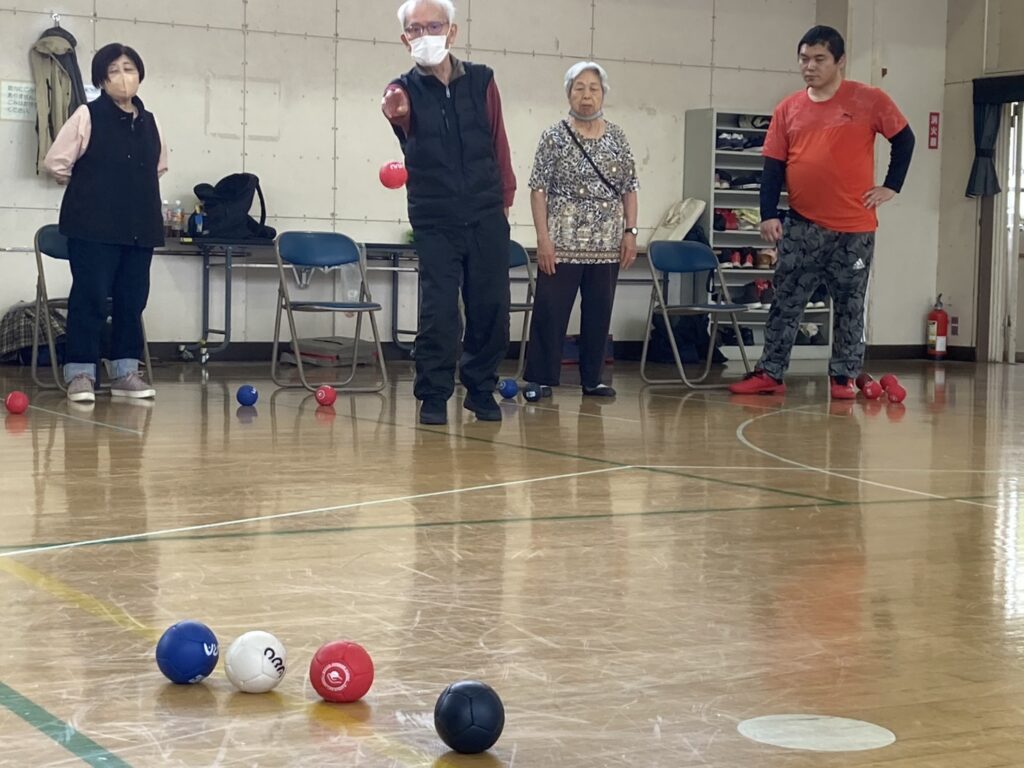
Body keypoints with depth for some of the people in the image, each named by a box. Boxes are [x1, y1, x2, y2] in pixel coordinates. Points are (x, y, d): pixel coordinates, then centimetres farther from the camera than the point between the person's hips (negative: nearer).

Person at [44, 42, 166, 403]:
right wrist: (90, 188, 8)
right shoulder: (87, 116, -5)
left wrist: (135, 190, 13)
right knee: (90, 298, -5)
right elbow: (56, 163, -4)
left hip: (140, 227, 5)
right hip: (94, 226, -5)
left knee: (132, 300, 7)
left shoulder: (149, 123, 11)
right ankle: (80, 373, 1)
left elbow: (159, 168, 26)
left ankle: (125, 372, 15)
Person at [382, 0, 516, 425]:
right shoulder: (405, 90, -4)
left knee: (491, 307, 5)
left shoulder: (481, 81, 4)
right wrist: (395, 113, -54)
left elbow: (497, 140, 11)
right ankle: (433, 396, 6)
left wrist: (505, 196, 11)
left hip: (486, 215, 2)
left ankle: (481, 389, 22)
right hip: (434, 219, -2)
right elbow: (399, 109, -30)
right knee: (438, 310, -7)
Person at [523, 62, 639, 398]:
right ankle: (540, 379, 3)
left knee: (599, 312, 7)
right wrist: (543, 238, -10)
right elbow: (538, 188, -4)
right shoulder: (555, 136, -1)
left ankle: (592, 379, 16)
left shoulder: (617, 137, 9)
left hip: (606, 244, 3)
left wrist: (630, 232, 3)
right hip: (563, 242, -3)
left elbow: (629, 188, 11)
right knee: (551, 310, -3)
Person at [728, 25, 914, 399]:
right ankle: (770, 374, 8)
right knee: (785, 303, 3)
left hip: (854, 228, -2)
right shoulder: (788, 109, 5)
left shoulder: (869, 100, -3)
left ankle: (844, 377, 14)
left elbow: (904, 140, 7)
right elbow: (773, 165, 4)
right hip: (802, 226, 2)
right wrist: (769, 214, -5)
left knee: (849, 306, 5)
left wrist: (891, 186, 1)